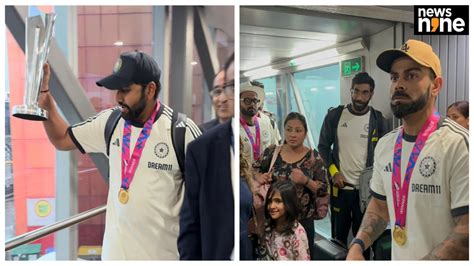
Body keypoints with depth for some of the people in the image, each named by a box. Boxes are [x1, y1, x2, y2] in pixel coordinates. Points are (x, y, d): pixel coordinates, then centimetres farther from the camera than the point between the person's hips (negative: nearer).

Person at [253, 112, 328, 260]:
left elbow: (323, 189, -6)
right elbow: (255, 168, 13)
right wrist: (259, 177, -8)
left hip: (302, 220, -1)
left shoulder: (314, 157, -6)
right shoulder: (272, 151, -1)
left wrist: (305, 180, -23)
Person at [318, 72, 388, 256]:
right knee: (338, 235, 15)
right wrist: (333, 171, -8)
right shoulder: (335, 115, -2)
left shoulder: (378, 120, -1)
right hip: (340, 187, 0)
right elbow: (323, 146, 4)